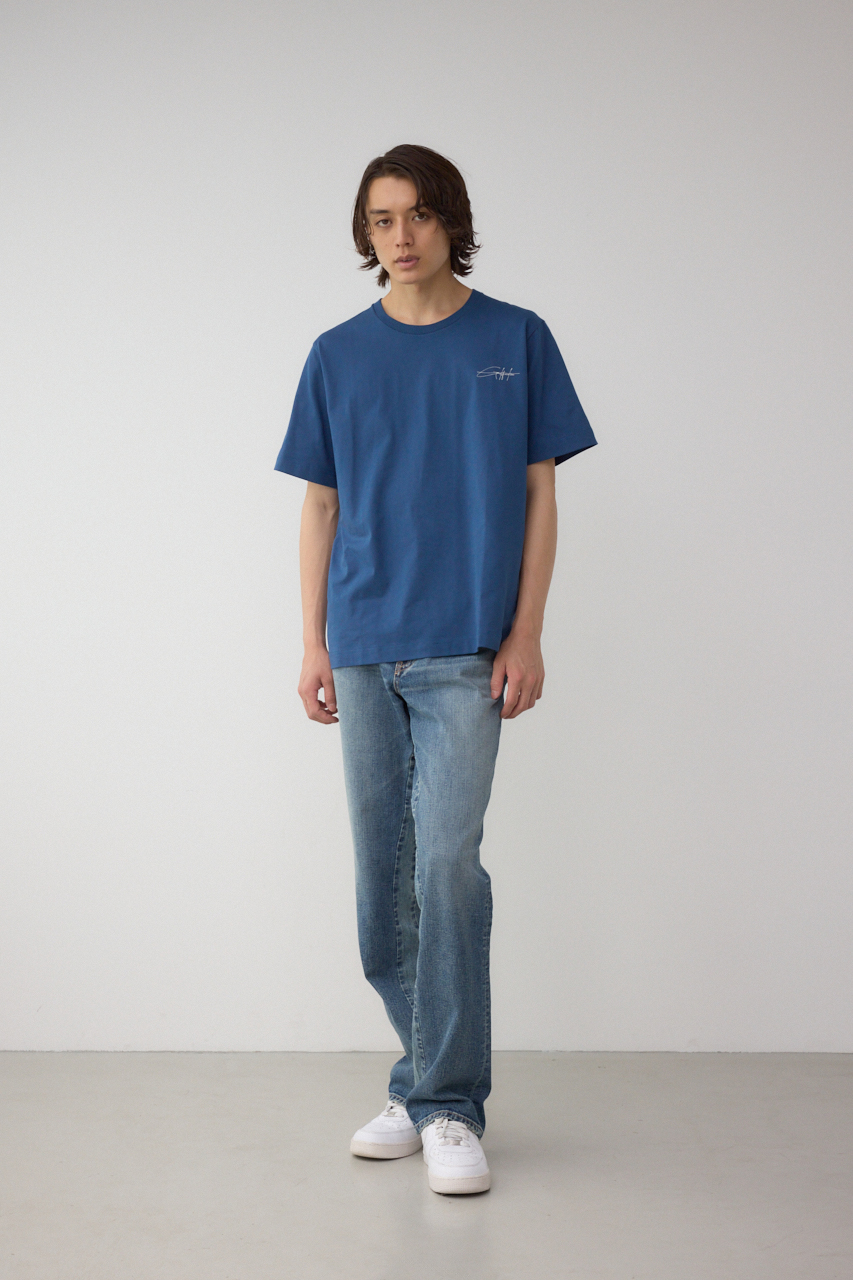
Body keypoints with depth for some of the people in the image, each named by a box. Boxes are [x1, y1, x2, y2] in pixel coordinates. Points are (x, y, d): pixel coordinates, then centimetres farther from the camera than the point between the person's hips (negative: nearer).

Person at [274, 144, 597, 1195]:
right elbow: (321, 507, 12)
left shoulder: (517, 341, 4)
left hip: (466, 649, -3)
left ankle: (449, 1104, 0)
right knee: (383, 872, 8)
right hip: (364, 652, 3)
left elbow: (539, 495, 3)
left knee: (447, 860, -11)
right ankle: (421, 1079, 22)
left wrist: (527, 635, -5)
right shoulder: (337, 356, 10)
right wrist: (314, 643, 6)